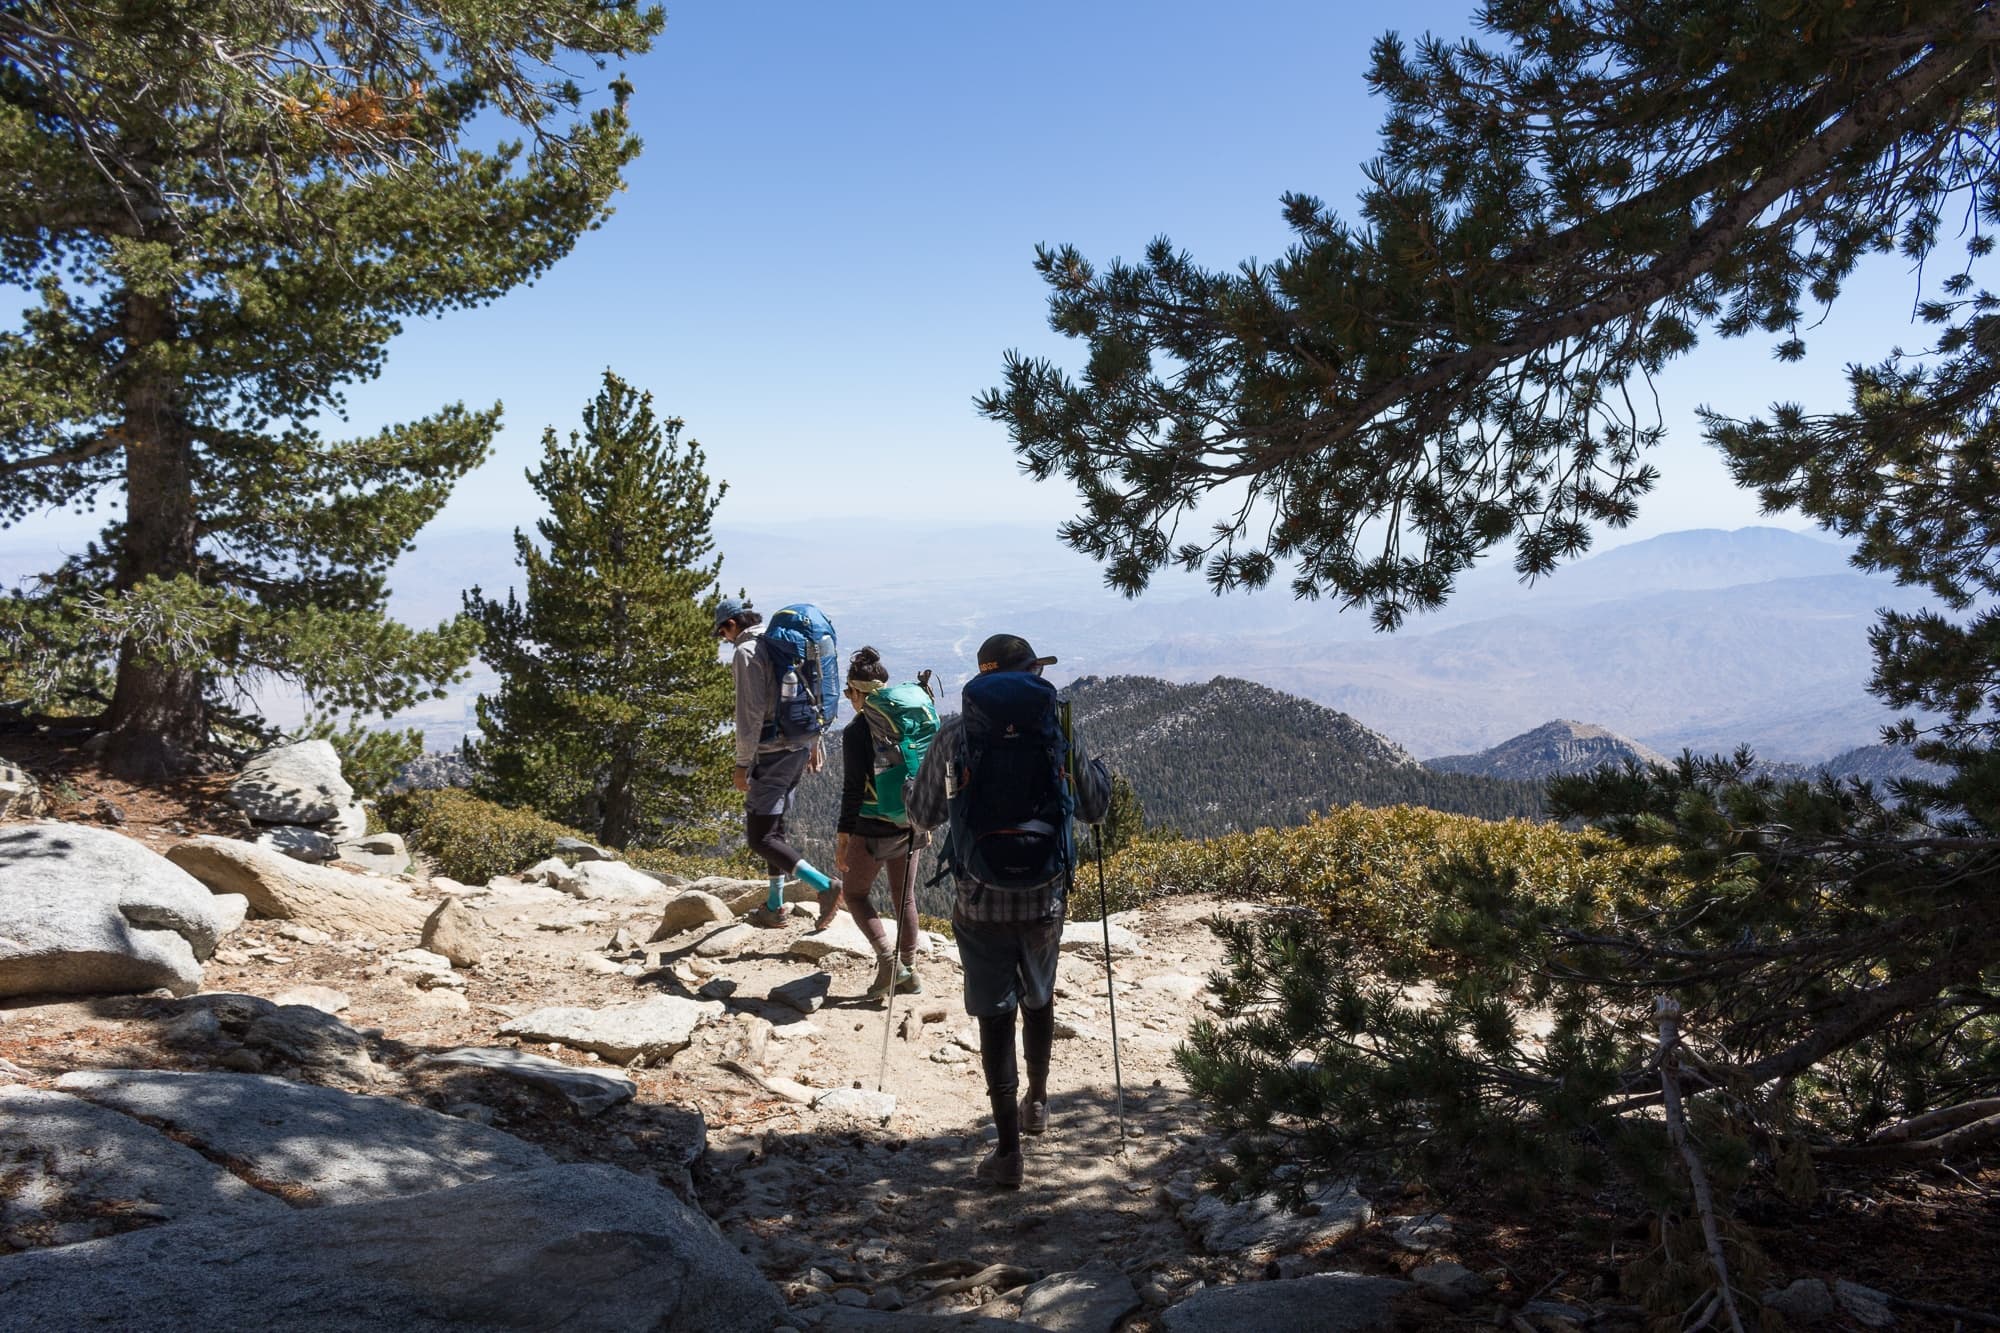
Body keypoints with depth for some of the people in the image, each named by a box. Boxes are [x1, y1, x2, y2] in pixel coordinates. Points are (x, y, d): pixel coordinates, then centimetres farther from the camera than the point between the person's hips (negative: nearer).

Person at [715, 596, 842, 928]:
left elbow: (750, 713, -18)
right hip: (800, 747, 9)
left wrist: (742, 764, -13)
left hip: (772, 751, -9)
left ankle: (825, 885, -18)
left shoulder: (746, 652, -12)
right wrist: (814, 743, 24)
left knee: (760, 837, -6)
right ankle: (774, 907, 26)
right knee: (774, 826, 19)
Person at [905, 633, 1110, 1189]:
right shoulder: (1058, 728, -5)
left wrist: (908, 788, 25)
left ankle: (1008, 1148, 8)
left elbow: (924, 814, 3)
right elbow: (1093, 807, 6)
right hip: (1045, 899, 2)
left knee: (995, 1016, 7)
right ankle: (1037, 1103, 43)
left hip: (980, 903, -2)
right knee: (1039, 1001, 24)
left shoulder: (955, 734, -7)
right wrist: (1101, 772, 27)